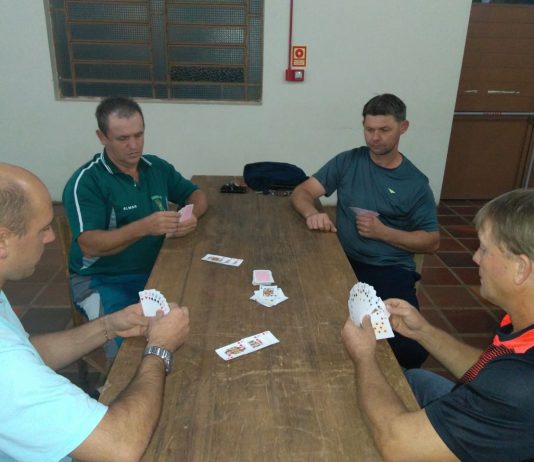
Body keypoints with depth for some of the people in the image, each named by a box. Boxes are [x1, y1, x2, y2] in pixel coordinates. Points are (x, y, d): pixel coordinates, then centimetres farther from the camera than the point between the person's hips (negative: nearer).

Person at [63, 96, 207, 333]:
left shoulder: (157, 167, 6)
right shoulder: (85, 182, -12)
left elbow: (196, 195, 15)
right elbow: (89, 246, -20)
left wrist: (192, 215, -10)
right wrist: (143, 227, -35)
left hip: (157, 270, 6)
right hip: (103, 281, -5)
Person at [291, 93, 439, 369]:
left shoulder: (416, 183, 2)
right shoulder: (347, 162, 6)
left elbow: (431, 241, 3)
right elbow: (301, 193, 3)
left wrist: (383, 232, -12)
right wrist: (312, 213, -21)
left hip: (390, 269, -1)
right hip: (345, 261, 2)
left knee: (410, 349, -23)